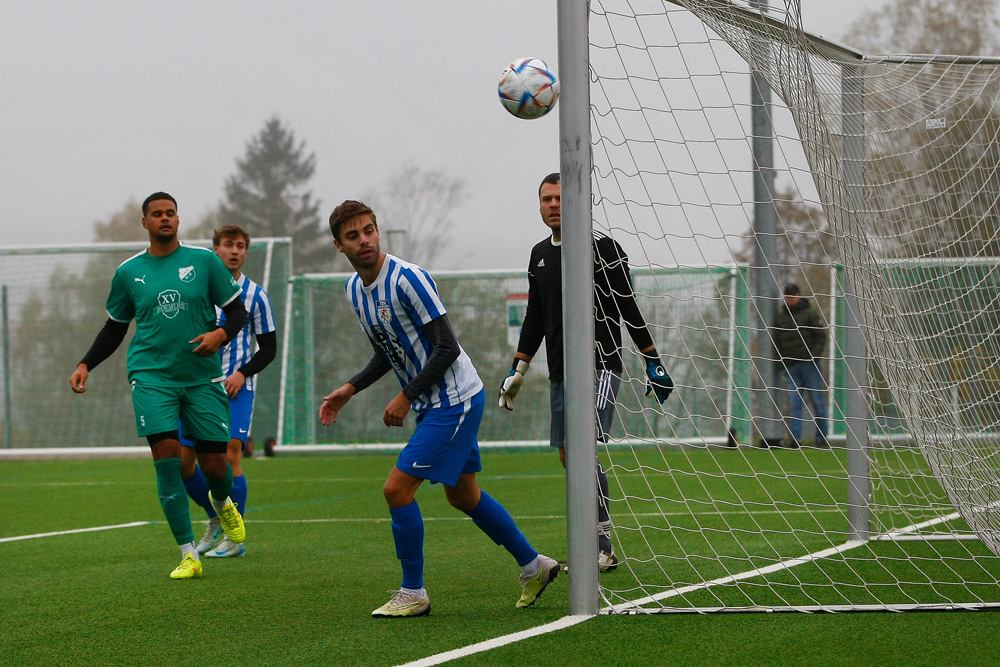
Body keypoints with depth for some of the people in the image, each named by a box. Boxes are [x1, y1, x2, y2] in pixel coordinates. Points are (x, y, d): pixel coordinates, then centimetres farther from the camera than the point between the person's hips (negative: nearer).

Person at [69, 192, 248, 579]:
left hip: (202, 377, 0)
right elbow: (115, 328, 18)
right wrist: (85, 365, 7)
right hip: (151, 376, 0)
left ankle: (222, 503, 39)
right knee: (167, 457, -15)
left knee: (214, 464, 0)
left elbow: (237, 311, 6)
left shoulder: (204, 260, 3)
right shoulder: (129, 272, 6)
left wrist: (221, 334, -15)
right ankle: (188, 555, -10)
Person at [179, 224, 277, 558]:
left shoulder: (255, 295, 2)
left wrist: (242, 373, -10)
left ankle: (235, 538, -9)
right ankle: (215, 519, 25)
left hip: (236, 386, -3)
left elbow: (269, 347, 5)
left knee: (229, 454, -17)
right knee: (182, 462, 1)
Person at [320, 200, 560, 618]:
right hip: (433, 406, 9)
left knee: (397, 488, -12)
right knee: (463, 496, 17)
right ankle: (533, 566, 32)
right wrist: (350, 389, 5)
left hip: (456, 400, -9)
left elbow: (447, 347, -20)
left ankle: (412, 594, -1)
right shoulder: (355, 289, 6)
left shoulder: (407, 279, -21)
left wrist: (406, 397, -19)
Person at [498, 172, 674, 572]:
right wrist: (517, 370, 20)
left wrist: (652, 361, -9)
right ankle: (598, 547, 12)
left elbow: (629, 310, -7)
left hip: (599, 368, -7)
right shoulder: (540, 254, 14)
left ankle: (602, 545, -17)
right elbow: (534, 318, 22)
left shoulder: (601, 248, -7)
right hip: (560, 373, 7)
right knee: (568, 456, 5)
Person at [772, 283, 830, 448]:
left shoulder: (811, 313, 3)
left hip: (809, 364, -3)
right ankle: (795, 438, -15)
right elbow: (776, 341, 19)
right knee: (794, 403, -7)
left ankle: (822, 439, 5)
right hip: (790, 366, 3)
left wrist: (814, 356, -13)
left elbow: (821, 336, -1)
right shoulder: (780, 316, 16)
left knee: (817, 401, -1)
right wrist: (781, 361, 7)